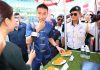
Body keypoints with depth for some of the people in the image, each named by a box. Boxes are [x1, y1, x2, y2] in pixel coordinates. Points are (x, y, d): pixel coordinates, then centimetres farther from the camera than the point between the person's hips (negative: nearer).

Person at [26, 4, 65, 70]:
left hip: (47, 54, 3)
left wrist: (57, 47, 1)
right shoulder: (31, 25, -11)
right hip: (35, 55, -3)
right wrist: (36, 30, -29)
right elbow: (28, 42, -19)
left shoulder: (49, 25, -1)